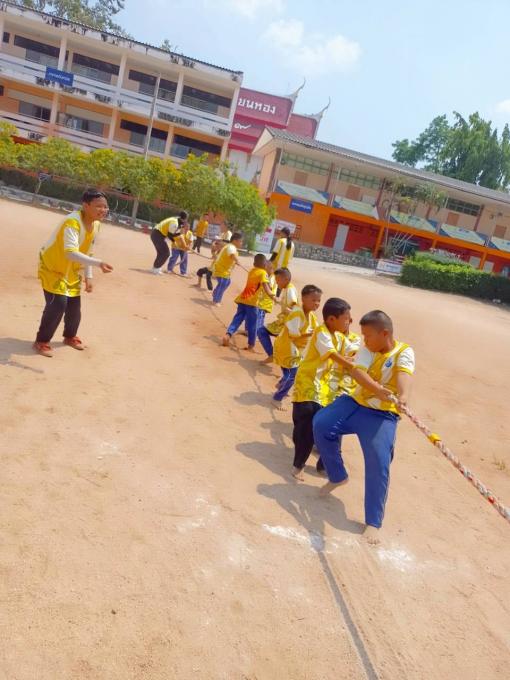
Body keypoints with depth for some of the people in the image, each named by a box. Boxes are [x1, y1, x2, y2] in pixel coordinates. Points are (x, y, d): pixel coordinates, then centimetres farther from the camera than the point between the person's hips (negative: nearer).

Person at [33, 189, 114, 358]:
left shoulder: (96, 225, -6)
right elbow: (70, 253, -45)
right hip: (52, 267, -8)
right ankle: (42, 341, 0)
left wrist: (88, 276, 2)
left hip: (71, 272, 8)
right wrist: (98, 263, -55)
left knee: (74, 305, 12)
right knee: (58, 303, -18)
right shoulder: (72, 222, -33)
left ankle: (70, 336, 37)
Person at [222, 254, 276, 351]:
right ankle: (251, 345, 9)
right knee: (252, 325, 3)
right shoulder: (263, 273, -3)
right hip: (251, 301, -6)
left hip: (242, 299, 6)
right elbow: (265, 285, -18)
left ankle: (228, 334, -8)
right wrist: (271, 295, -24)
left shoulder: (251, 271, 19)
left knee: (238, 319, 12)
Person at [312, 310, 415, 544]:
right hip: (355, 403, 5)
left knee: (378, 464, -17)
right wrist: (379, 390, -41)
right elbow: (357, 372, -21)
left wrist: (403, 396, -58)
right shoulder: (367, 350, -1)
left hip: (382, 415, -5)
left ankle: (373, 522, 0)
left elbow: (403, 374, -36)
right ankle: (338, 476, 14)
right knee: (321, 424, -10)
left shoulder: (404, 352, -13)